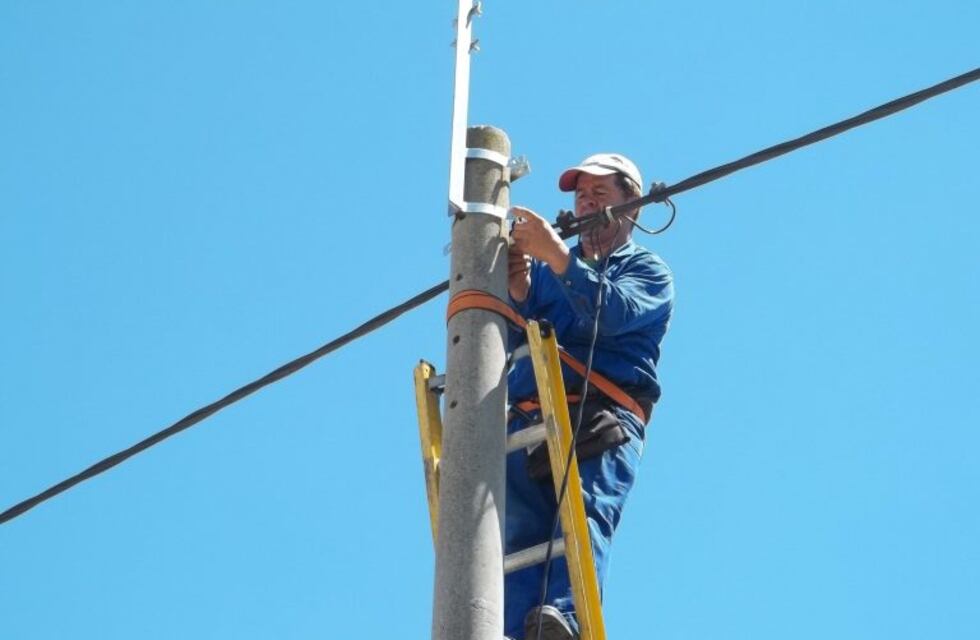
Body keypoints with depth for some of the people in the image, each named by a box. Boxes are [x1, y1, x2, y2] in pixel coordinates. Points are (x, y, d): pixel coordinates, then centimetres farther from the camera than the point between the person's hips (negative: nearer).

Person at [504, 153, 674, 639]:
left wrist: (558, 256, -14)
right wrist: (518, 295, -4)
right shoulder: (549, 267, 32)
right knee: (521, 531, -17)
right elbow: (510, 341, 17)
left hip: (603, 419, -4)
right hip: (528, 419, 4)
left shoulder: (647, 270, 21)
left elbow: (612, 313, -4)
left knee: (586, 516, -28)